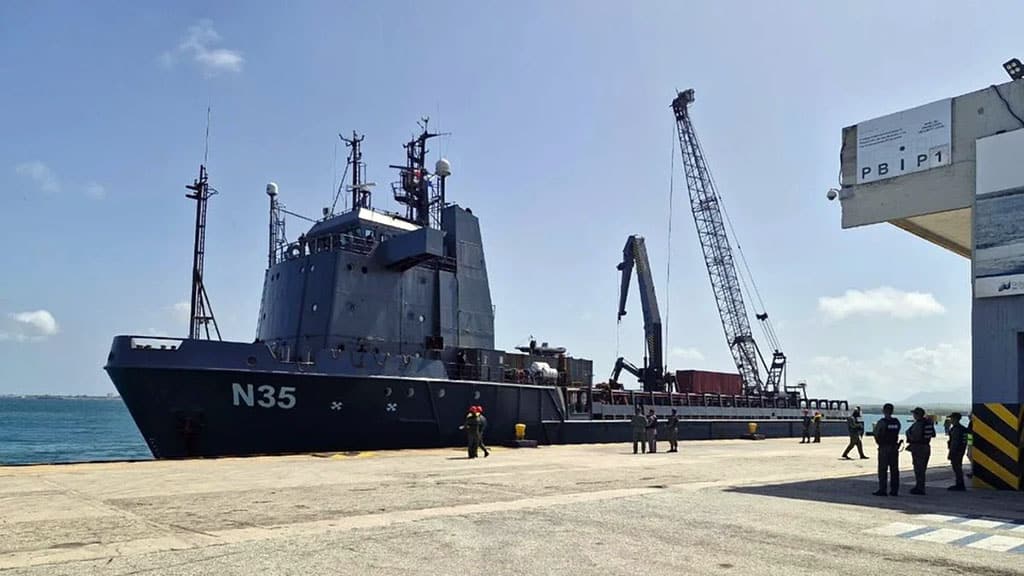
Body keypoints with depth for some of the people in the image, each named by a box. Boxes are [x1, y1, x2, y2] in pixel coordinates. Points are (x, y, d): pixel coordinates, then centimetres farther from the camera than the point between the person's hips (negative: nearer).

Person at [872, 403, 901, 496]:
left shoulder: (881, 422, -12)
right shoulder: (897, 422, 3)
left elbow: (875, 432, -2)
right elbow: (896, 433, 11)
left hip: (884, 448, -5)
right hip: (894, 447, 5)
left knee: (882, 470, -1)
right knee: (894, 469, 8)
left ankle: (882, 490, -2)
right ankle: (894, 490, 11)